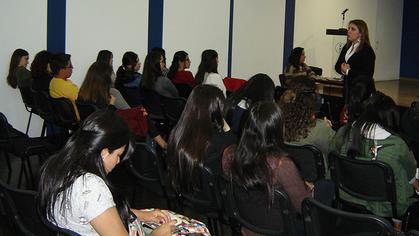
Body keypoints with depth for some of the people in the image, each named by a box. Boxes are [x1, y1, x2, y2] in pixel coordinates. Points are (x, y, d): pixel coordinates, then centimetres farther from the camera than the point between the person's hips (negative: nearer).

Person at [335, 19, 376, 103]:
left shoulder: (367, 51, -10)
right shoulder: (347, 47, 11)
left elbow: (367, 75, -18)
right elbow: (337, 66, 14)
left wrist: (348, 71, -15)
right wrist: (343, 69, -9)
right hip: (347, 88, 7)